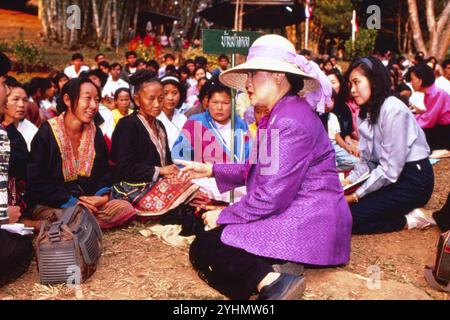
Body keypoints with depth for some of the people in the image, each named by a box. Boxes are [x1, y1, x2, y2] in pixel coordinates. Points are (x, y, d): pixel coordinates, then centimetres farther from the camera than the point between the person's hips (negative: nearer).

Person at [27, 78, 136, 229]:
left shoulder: (95, 132, 8)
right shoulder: (47, 133, -8)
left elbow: (104, 171, 14)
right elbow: (37, 181, -12)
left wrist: (103, 195, -9)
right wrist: (73, 202, -19)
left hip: (88, 202, 5)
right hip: (50, 206, -5)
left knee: (125, 208, -18)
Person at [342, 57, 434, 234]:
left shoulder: (394, 110, -20)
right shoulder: (366, 113, 7)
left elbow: (390, 169, -23)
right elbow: (367, 160, 7)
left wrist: (356, 195, -17)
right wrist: (347, 181, -9)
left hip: (412, 181, -9)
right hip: (390, 175, 9)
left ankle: (407, 220, -4)